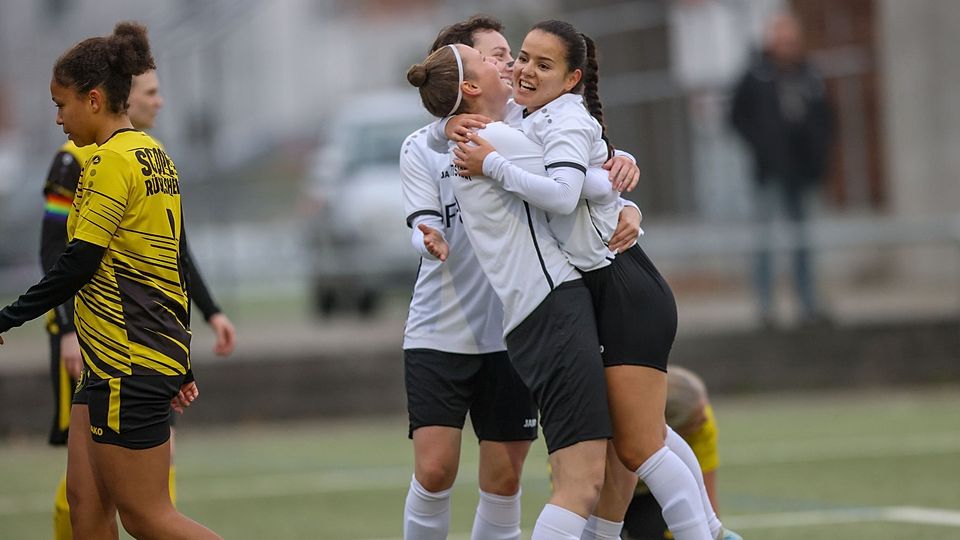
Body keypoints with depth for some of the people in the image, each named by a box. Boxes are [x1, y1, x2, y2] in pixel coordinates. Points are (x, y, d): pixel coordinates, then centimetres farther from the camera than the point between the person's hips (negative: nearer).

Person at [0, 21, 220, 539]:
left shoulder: (113, 161, -15)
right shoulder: (155, 156, 14)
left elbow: (78, 263, -18)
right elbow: (172, 261, 19)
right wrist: (180, 366, 24)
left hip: (129, 369, -10)